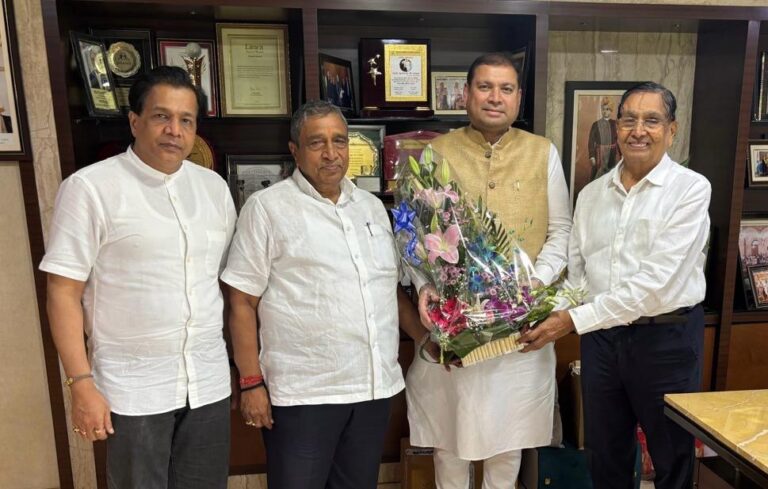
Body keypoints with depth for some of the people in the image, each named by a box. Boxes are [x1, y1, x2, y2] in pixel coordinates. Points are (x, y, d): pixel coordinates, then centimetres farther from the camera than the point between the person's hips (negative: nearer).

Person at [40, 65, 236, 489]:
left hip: (210, 383, 4)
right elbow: (63, 293, -9)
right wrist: (82, 383, -13)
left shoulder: (214, 187, 5)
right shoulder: (90, 187, -9)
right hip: (134, 390, -4)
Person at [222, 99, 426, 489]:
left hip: (375, 386, 5)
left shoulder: (372, 206, 11)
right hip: (303, 392, -5)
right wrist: (251, 383, -9)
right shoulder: (267, 207, -6)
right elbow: (242, 302, -7)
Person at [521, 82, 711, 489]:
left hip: (666, 336, -4)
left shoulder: (691, 189, -11)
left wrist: (576, 319, -22)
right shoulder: (591, 194, 5)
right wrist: (555, 313, -10)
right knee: (604, 454, 20)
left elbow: (655, 280, -20)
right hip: (601, 334, 4)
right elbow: (573, 268, 8)